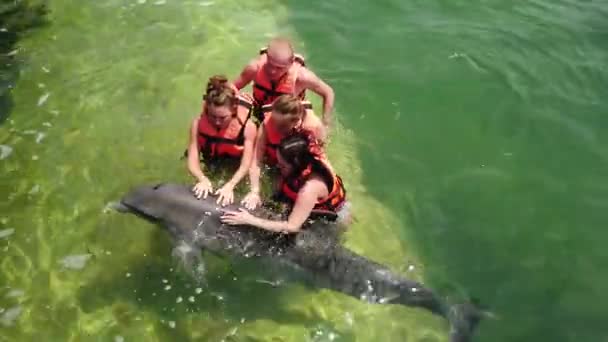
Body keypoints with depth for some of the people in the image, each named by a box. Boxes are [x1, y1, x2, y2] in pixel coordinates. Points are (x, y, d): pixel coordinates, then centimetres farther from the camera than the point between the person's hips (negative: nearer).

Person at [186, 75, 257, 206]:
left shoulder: (247, 127, -36)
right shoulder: (198, 124, -32)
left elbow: (246, 165, -37)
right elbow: (193, 161, -33)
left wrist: (230, 186, -55)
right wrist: (203, 179, -54)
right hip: (212, 165, 2)